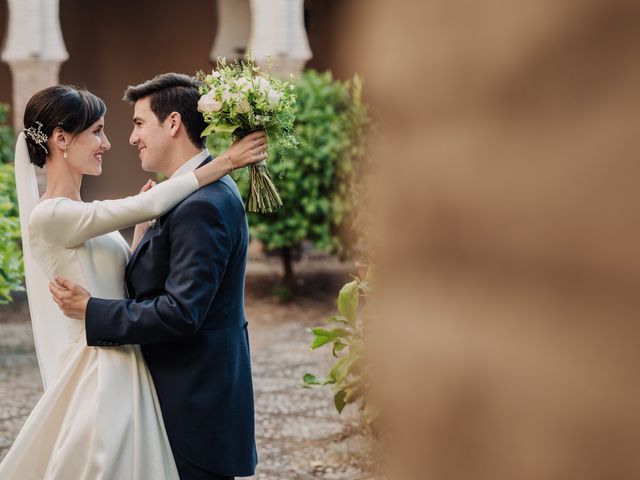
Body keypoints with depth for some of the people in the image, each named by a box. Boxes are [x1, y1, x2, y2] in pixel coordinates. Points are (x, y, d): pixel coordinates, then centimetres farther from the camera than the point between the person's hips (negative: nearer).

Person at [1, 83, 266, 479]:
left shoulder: (78, 214, 11)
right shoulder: (50, 216, -18)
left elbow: (122, 281, 15)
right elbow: (147, 205, -23)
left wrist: (143, 225, 9)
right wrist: (226, 161, -17)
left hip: (122, 371, 9)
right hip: (101, 375, -9)